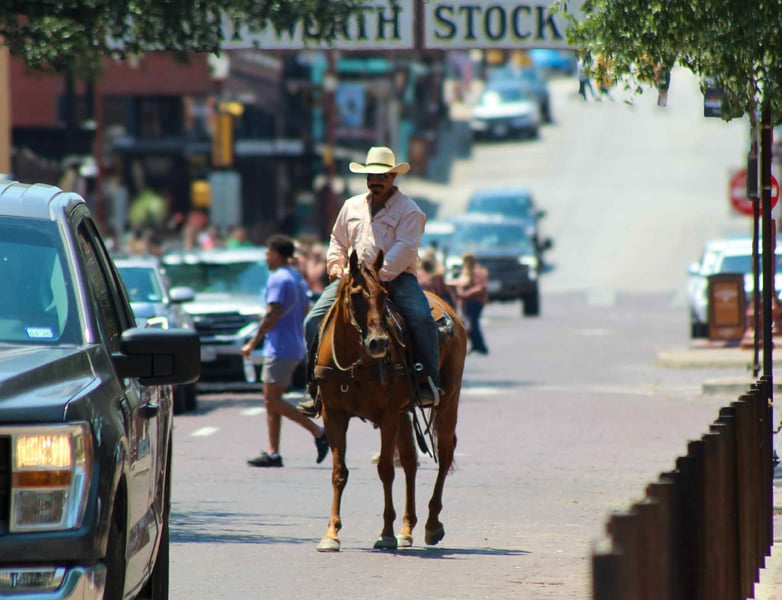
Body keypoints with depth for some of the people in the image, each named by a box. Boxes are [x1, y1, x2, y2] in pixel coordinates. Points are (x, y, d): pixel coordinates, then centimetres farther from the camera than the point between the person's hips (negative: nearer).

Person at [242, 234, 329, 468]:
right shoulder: (298, 279, 17)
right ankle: (273, 453, 6)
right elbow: (305, 313, 22)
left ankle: (318, 432, -13)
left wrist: (253, 343, -15)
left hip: (280, 349, -10)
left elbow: (272, 315, -19)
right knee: (272, 401, 9)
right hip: (295, 348, 10)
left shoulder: (278, 279, -12)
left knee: (273, 400, -9)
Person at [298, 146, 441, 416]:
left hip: (396, 278, -4)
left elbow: (404, 249, -13)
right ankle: (317, 388, -5)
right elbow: (338, 240, 28)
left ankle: (429, 384, -22)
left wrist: (379, 276, -24)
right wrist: (335, 265, 7)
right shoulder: (352, 206, 17)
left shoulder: (408, 209, -1)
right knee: (314, 321, -11)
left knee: (421, 318, -31)